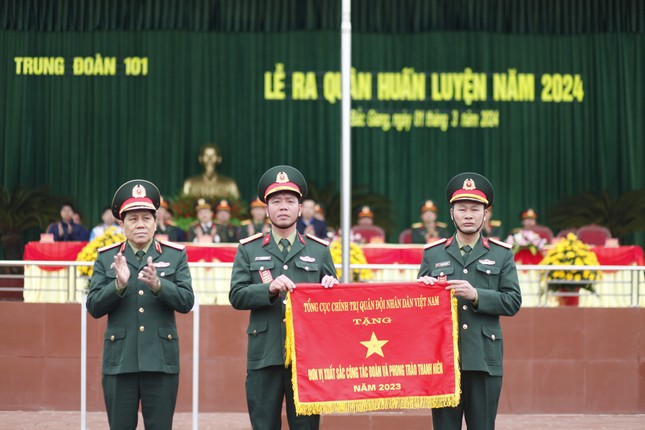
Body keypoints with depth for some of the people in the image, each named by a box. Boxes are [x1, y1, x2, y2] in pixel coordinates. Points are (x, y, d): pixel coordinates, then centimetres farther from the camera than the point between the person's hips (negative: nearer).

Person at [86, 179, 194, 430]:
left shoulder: (175, 255, 6)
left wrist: (157, 284, -21)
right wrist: (118, 284, -16)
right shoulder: (106, 258, 7)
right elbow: (94, 308, 1)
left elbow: (186, 302, -3)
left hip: (161, 361, 0)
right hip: (120, 361, 0)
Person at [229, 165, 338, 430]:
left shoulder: (319, 250, 11)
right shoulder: (249, 250, 8)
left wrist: (331, 288, -10)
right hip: (264, 356, 0)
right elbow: (236, 296, -1)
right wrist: (270, 288, -16)